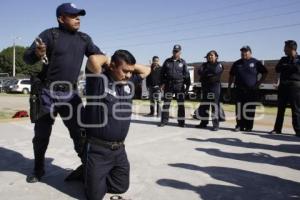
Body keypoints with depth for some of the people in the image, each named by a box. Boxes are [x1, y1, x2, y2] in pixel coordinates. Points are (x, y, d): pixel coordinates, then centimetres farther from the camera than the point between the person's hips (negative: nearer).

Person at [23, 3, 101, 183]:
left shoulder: (84, 38, 6)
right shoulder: (50, 35, -6)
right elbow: (27, 57, -9)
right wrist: (37, 54, -32)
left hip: (70, 94, 3)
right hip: (47, 93, -2)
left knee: (80, 132, 2)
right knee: (41, 134, 10)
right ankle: (38, 169, 29)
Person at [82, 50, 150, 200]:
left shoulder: (129, 82, 6)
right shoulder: (99, 80, -15)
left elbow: (146, 70, 18)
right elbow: (93, 60, -33)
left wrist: (130, 66, 4)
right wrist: (106, 60, -11)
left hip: (119, 149, 7)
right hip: (98, 149, -6)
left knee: (121, 187, 18)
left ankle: (101, 175, 41)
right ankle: (87, 173, 33)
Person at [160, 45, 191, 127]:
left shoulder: (183, 62, 5)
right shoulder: (167, 61, 9)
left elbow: (186, 74, 3)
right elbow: (162, 73, 9)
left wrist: (188, 85, -4)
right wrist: (162, 83, 0)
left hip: (179, 85, -1)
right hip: (168, 85, 1)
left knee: (181, 104, 3)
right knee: (166, 103, 3)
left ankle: (181, 121, 12)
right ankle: (164, 120, 12)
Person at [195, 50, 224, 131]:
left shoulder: (219, 65, 5)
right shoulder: (205, 65, 17)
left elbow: (216, 71, -16)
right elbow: (200, 72, -2)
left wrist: (206, 73, -4)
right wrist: (211, 74, -9)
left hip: (215, 87, -5)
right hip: (205, 87, 5)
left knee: (215, 105, -7)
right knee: (203, 106, 7)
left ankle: (215, 125, -3)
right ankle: (203, 123, 18)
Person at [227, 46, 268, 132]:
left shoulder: (256, 63, 4)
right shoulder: (237, 63, 12)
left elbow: (264, 73, 8)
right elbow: (231, 76, 16)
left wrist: (259, 83, -2)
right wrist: (229, 87, 11)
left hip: (252, 90, -2)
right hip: (239, 90, 2)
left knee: (250, 109, 1)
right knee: (239, 108, 1)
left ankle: (248, 126, 9)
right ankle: (239, 125, 7)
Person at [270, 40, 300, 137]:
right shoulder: (284, 59, 16)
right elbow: (277, 69, 2)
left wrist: (285, 67, -3)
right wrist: (291, 67, -8)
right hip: (283, 85, 5)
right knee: (281, 108, 6)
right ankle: (277, 129, 10)